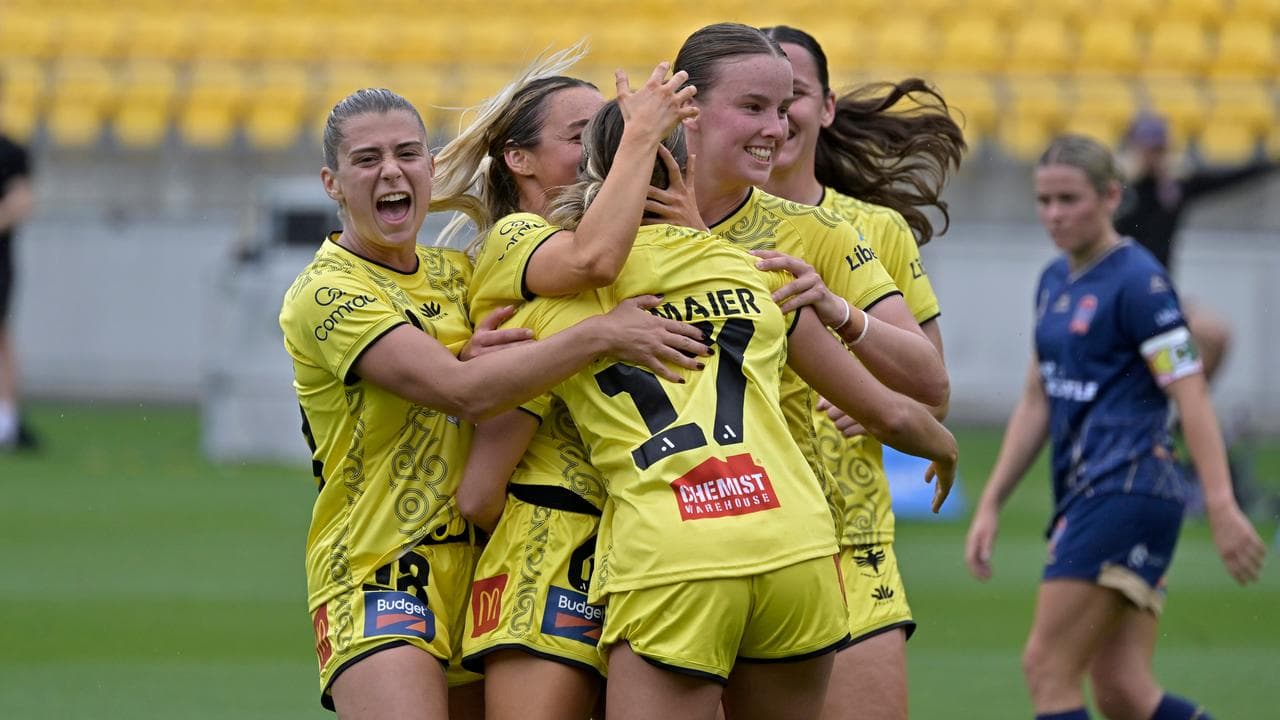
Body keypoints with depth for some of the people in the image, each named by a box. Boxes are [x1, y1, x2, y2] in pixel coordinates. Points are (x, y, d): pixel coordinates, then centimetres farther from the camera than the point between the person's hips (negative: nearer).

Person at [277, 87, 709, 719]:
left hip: (476, 567, 7)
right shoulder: (325, 293, -9)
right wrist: (601, 334, -20)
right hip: (376, 577, -7)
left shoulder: (454, 274, 15)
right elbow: (462, 392, -20)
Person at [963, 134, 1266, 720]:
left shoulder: (1138, 281, -10)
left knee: (1047, 669, -9)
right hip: (1082, 495, 9)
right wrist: (990, 505, 18)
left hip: (1127, 491, -8)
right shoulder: (1054, 282, 16)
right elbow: (1036, 403, 22)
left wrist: (1222, 509, -22)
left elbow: (1192, 398, -15)